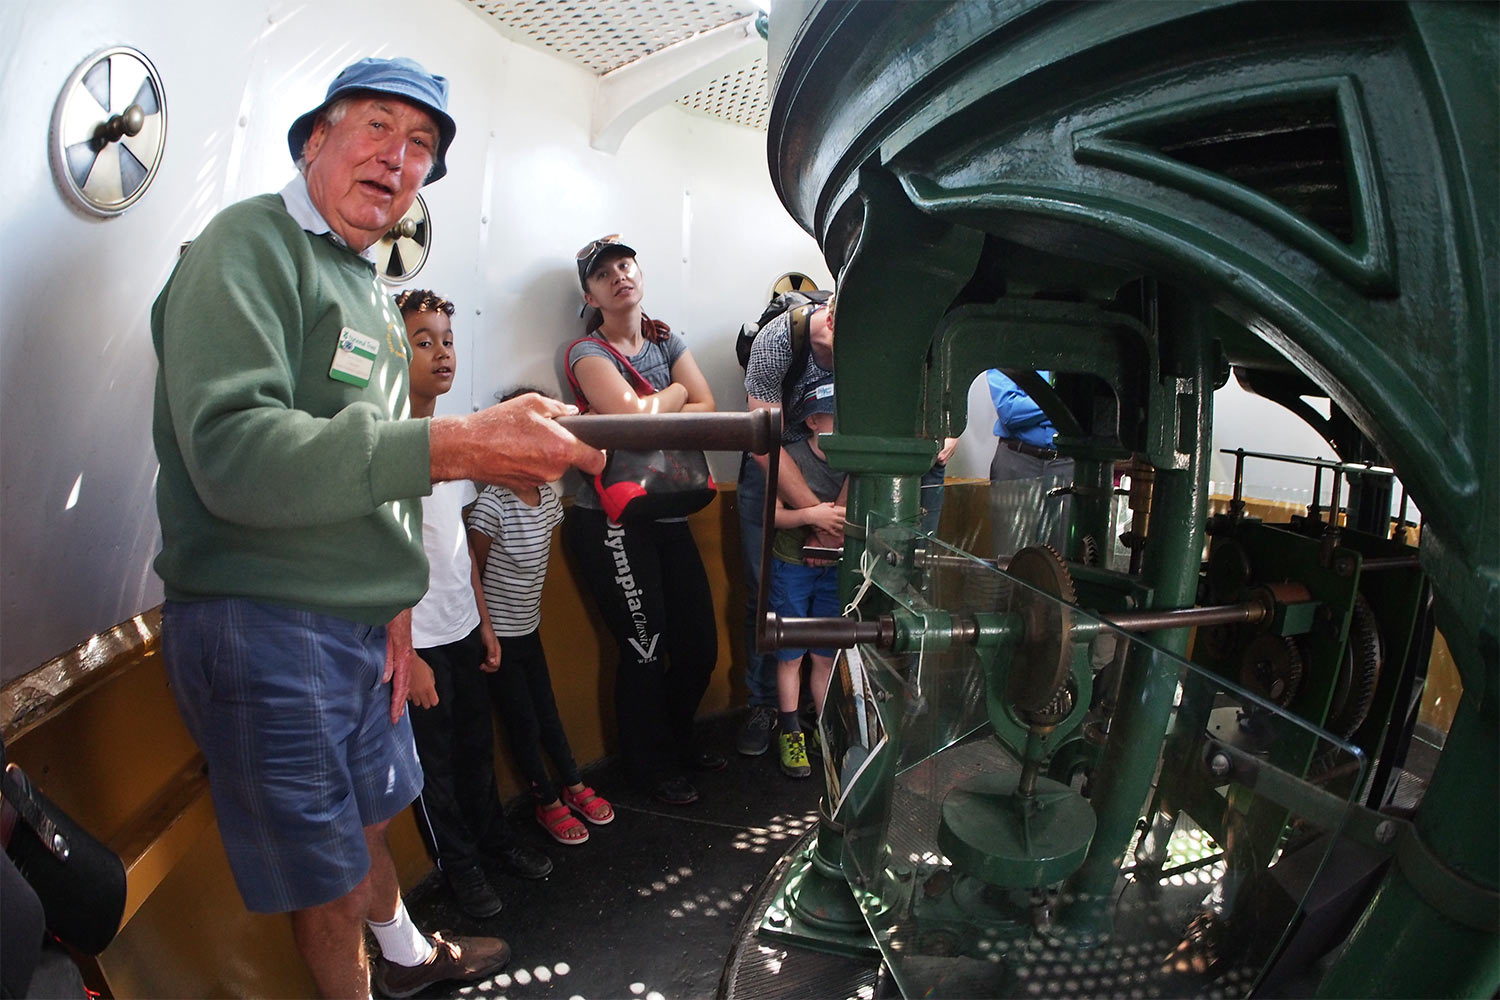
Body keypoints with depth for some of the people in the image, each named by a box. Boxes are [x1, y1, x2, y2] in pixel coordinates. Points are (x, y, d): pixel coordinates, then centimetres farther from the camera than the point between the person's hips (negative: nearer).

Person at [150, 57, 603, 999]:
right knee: (330, 876, 7)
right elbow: (232, 451, -28)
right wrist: (461, 446, -34)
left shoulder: (373, 295, 16)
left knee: (371, 814, 27)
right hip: (263, 627, -8)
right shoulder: (250, 244, -12)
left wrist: (390, 607, 12)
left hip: (358, 626, 9)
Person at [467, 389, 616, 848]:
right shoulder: (492, 505, -24)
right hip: (496, 636, -6)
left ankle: (574, 786, 35)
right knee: (524, 723, 7)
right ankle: (548, 802, 25)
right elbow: (473, 573, -16)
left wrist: (526, 606, 11)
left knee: (547, 712, 18)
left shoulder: (549, 497, -3)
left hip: (529, 629, 6)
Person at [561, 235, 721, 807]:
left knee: (699, 643, 11)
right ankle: (651, 766, 25)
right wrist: (675, 393, -6)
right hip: (612, 522, -6)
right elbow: (632, 417, -24)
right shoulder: (588, 352, -7)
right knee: (645, 649, 2)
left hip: (667, 514, 6)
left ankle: (680, 740, 37)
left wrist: (647, 411, -13)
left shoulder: (665, 340, 12)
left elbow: (707, 411, 0)